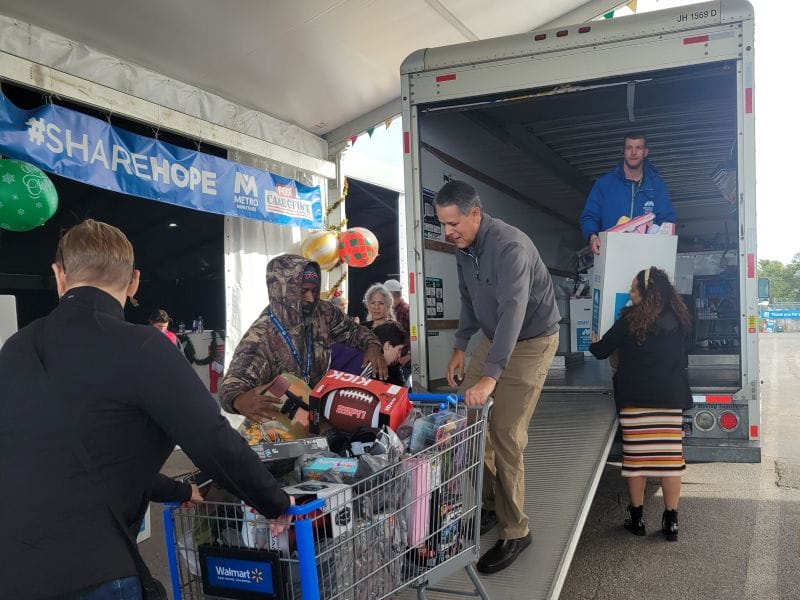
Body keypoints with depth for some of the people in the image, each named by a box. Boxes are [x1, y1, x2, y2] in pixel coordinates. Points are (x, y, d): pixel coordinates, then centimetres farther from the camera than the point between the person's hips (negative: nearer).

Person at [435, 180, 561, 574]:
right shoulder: (463, 247, -1)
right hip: (494, 338, 8)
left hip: (531, 341, -8)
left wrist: (490, 377, -44)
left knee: (506, 434, -10)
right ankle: (489, 505, 20)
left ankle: (515, 531, 4)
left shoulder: (510, 247, -29)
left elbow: (513, 312, -38)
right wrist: (460, 348, 5)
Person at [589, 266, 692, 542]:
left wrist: (592, 344, 23)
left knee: (635, 456, 4)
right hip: (670, 398, 3)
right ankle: (671, 521, 9)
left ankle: (636, 517, 12)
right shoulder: (676, 320, 5)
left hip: (635, 398, -3)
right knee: (669, 455, 4)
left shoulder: (629, 320, -7)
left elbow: (602, 350, 3)